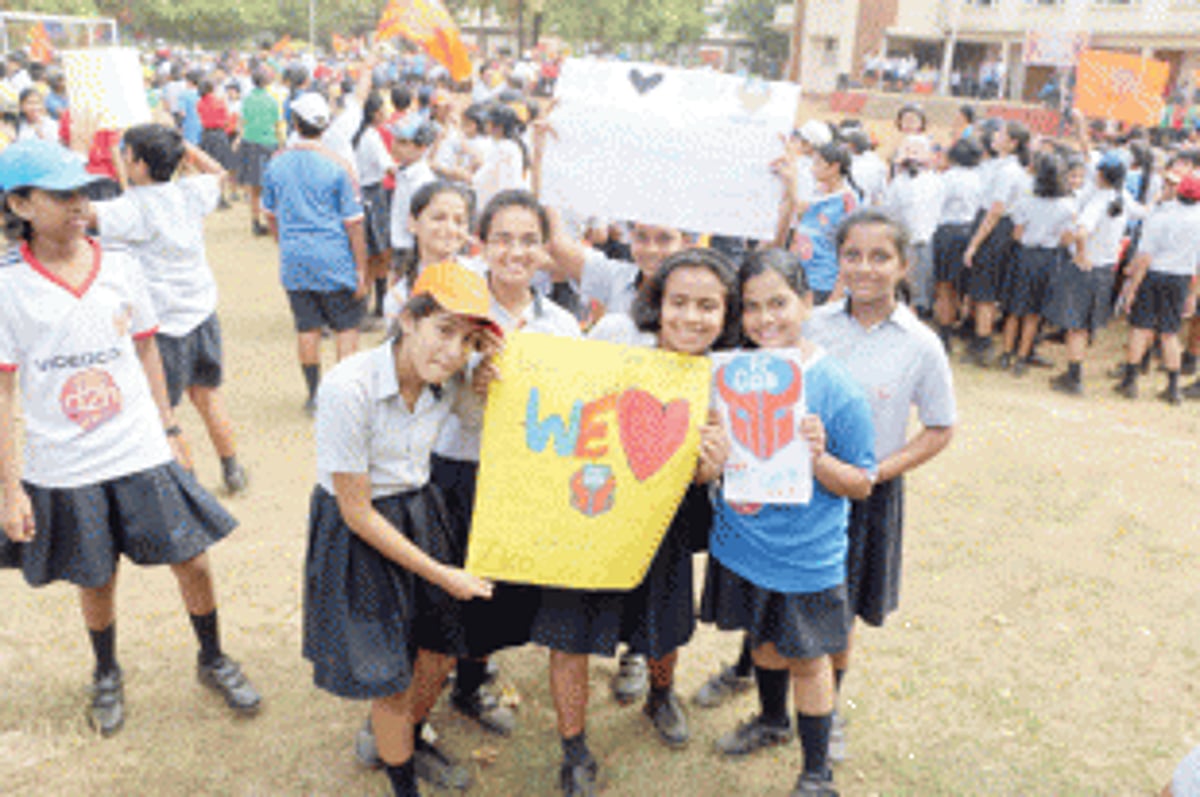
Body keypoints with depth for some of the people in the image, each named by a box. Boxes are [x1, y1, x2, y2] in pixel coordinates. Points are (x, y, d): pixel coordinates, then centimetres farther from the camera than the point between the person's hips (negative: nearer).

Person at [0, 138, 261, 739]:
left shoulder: (119, 267, -2)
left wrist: (168, 429, 11)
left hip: (142, 455, 2)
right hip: (64, 470, -1)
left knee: (193, 562, 5)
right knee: (96, 581, 15)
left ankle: (213, 661, 31)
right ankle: (107, 676, 43)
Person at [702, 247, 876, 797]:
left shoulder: (835, 389, -19)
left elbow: (861, 484, -12)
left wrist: (819, 458, -30)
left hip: (806, 556, -4)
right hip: (740, 543, 4)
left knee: (806, 659, 12)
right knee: (762, 640, 25)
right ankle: (772, 720, 53)